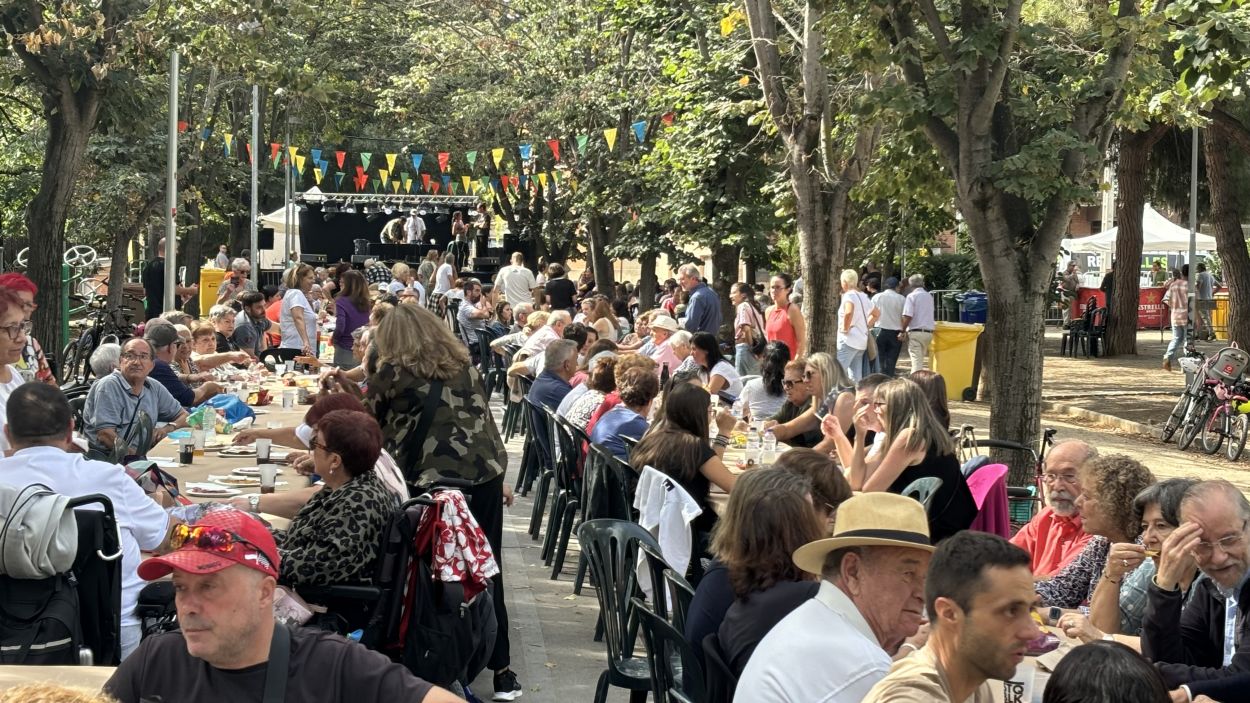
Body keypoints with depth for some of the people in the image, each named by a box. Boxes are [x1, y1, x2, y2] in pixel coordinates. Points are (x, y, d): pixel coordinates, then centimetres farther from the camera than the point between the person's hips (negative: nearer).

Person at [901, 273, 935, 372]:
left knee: (916, 361, -10)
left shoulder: (911, 296, -7)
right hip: (929, 332, 6)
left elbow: (908, 316, -14)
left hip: (915, 332, -6)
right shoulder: (929, 297, 14)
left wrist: (903, 331, -7)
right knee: (921, 360, 13)